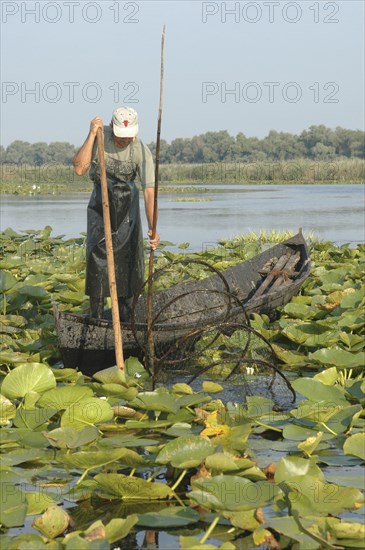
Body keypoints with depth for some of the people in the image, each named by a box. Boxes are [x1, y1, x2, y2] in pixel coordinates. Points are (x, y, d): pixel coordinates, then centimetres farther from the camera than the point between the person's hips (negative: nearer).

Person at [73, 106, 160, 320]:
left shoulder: (141, 151, -24)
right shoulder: (100, 136, -21)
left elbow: (150, 192, -28)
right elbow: (80, 169, -30)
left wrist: (153, 229, -38)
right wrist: (92, 134, -34)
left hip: (127, 201, 0)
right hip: (101, 201, 0)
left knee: (128, 255, 0)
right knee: (98, 253, -9)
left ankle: (126, 316, 11)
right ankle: (96, 316, -5)